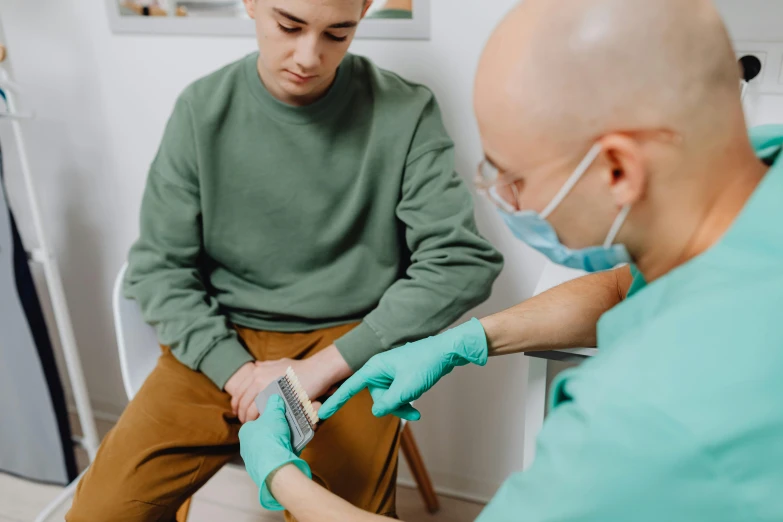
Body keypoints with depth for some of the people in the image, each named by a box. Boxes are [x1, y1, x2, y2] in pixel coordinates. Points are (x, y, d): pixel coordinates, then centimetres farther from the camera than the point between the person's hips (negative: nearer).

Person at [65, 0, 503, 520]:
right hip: (221, 342, 2)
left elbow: (462, 261, -12)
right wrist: (238, 370, -14)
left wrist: (321, 367, -16)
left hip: (347, 347, -1)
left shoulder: (406, 114, -9)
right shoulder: (203, 110, -2)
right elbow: (159, 266, 1)